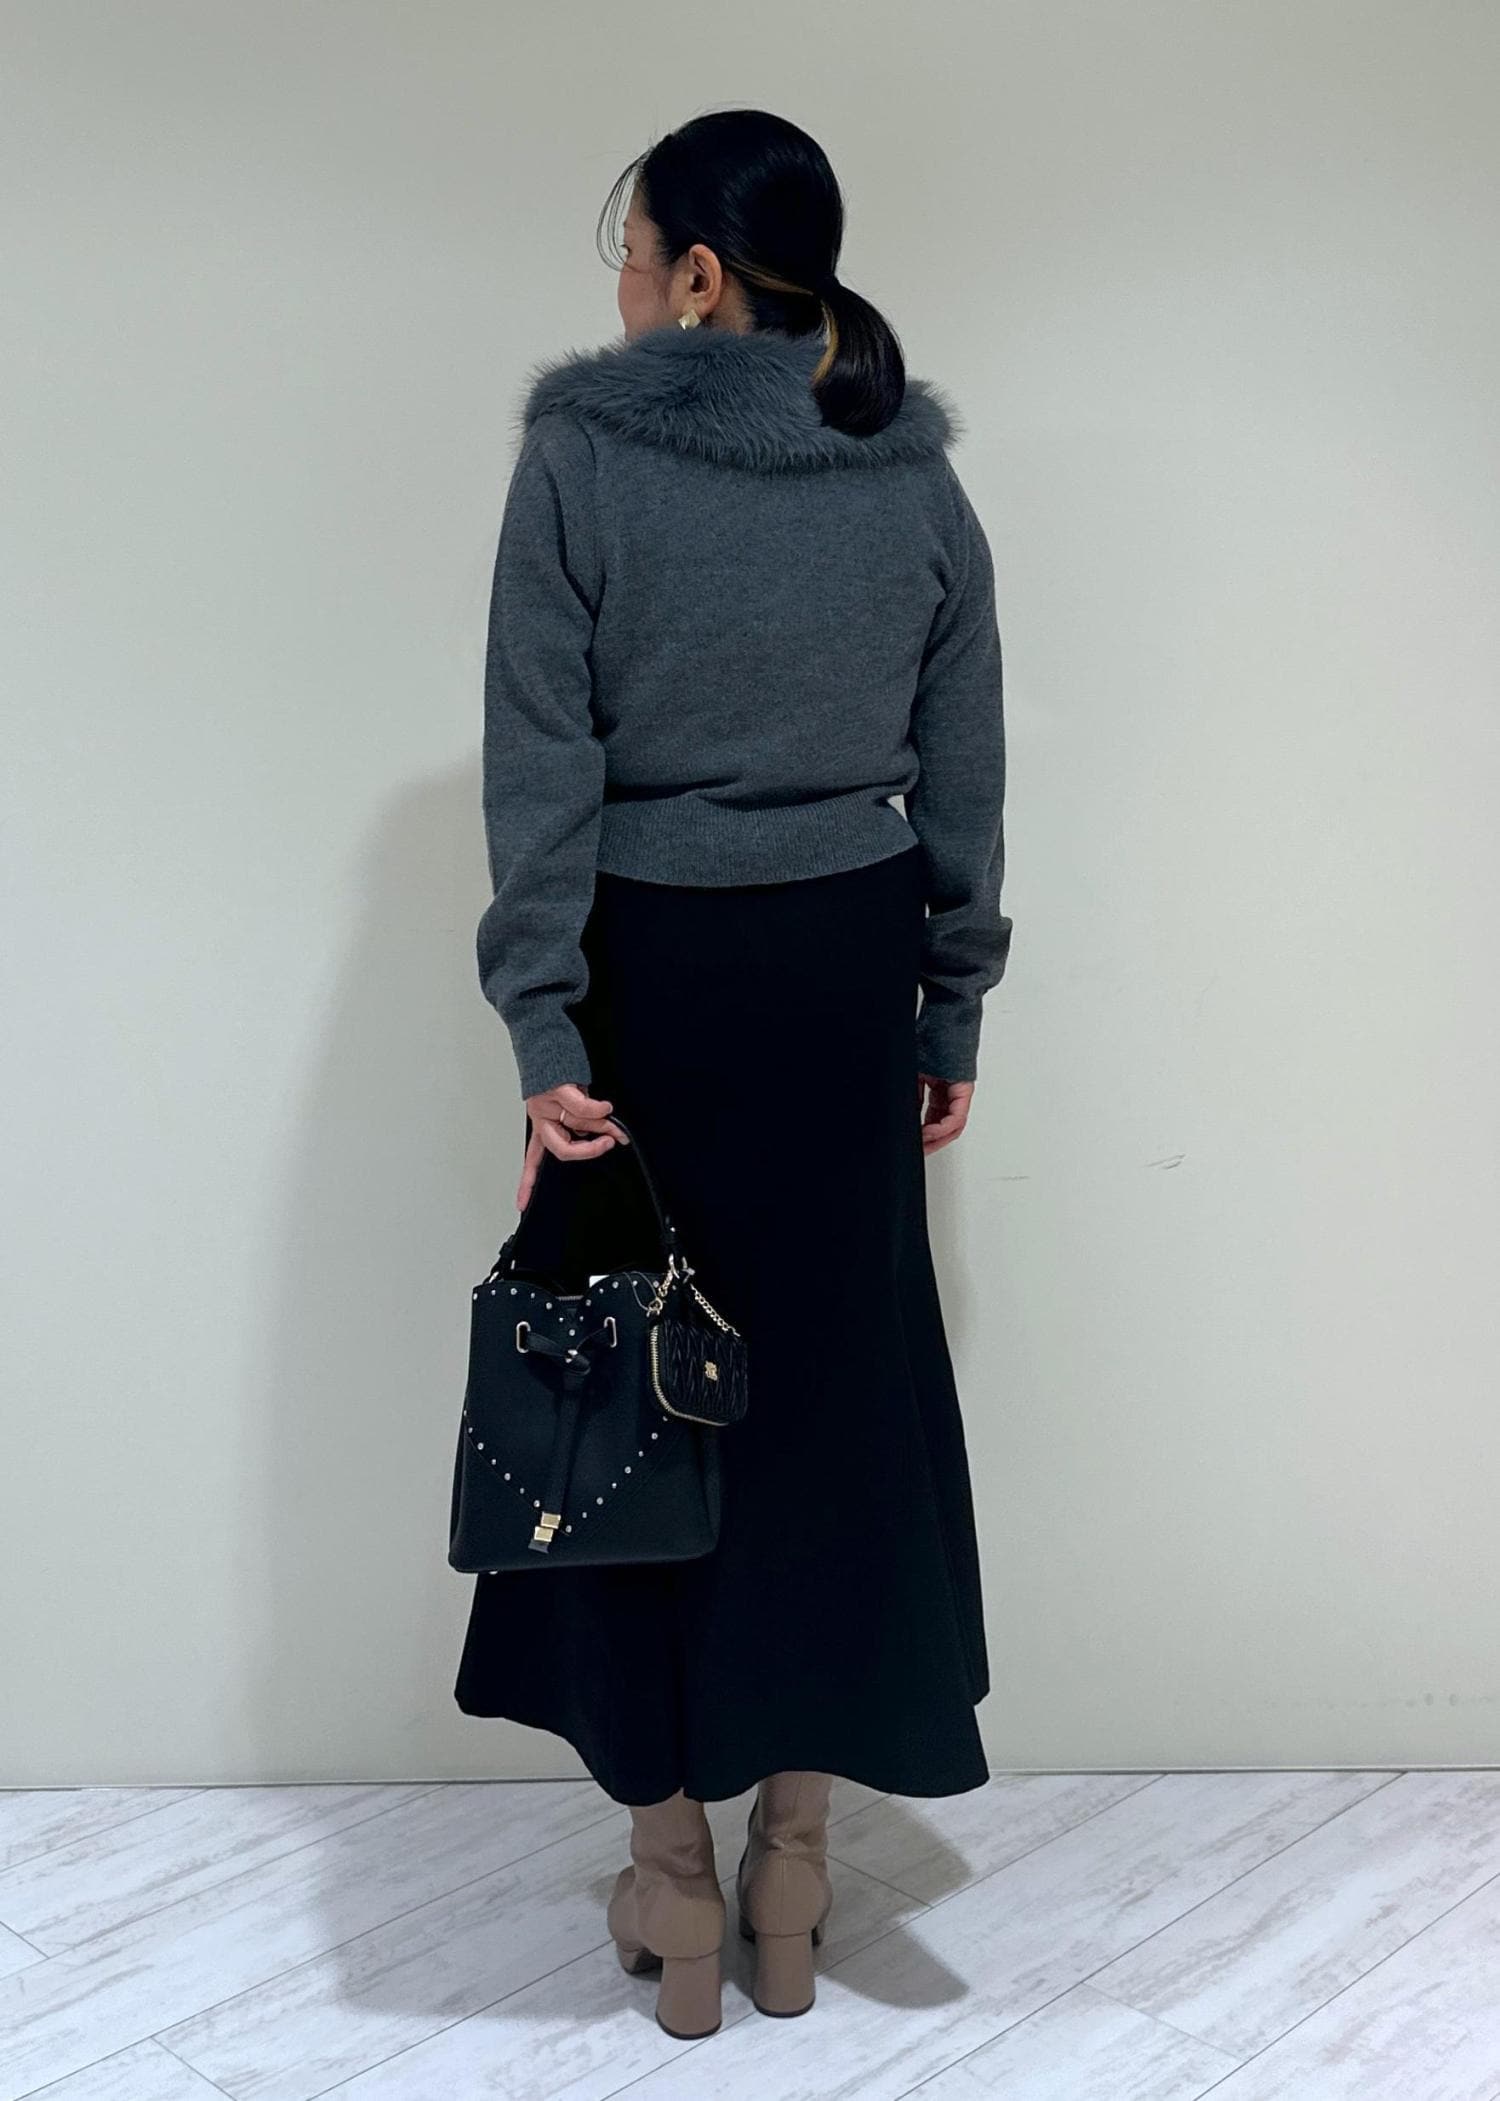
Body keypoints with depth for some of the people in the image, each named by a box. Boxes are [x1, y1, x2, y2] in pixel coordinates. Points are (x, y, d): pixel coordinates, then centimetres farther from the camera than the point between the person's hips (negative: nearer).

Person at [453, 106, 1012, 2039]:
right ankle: (793, 1871, 24)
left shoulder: (581, 454, -7)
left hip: (652, 973, -3)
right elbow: (964, 784, 5)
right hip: (847, 976, 3)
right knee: (833, 1388, 11)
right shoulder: (921, 481, 4)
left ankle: (671, 1879, 20)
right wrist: (951, 1016, 13)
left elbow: (544, 768, -12)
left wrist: (544, 1031, -10)